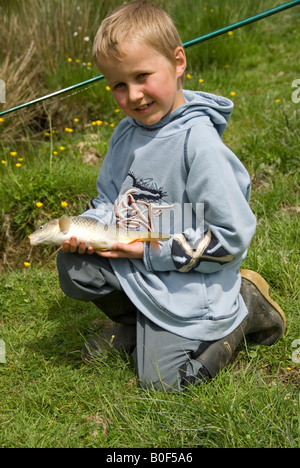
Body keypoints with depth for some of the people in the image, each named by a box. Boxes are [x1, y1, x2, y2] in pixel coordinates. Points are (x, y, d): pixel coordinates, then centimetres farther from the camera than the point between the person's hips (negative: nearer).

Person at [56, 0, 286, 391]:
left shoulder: (199, 142, -25)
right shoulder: (126, 133, -1)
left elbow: (233, 235, -24)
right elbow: (108, 200, 12)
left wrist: (151, 251, -20)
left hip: (187, 282, -6)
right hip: (134, 265, 7)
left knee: (159, 378, 0)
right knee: (72, 266, -11)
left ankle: (244, 305, 13)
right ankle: (135, 324, 13)